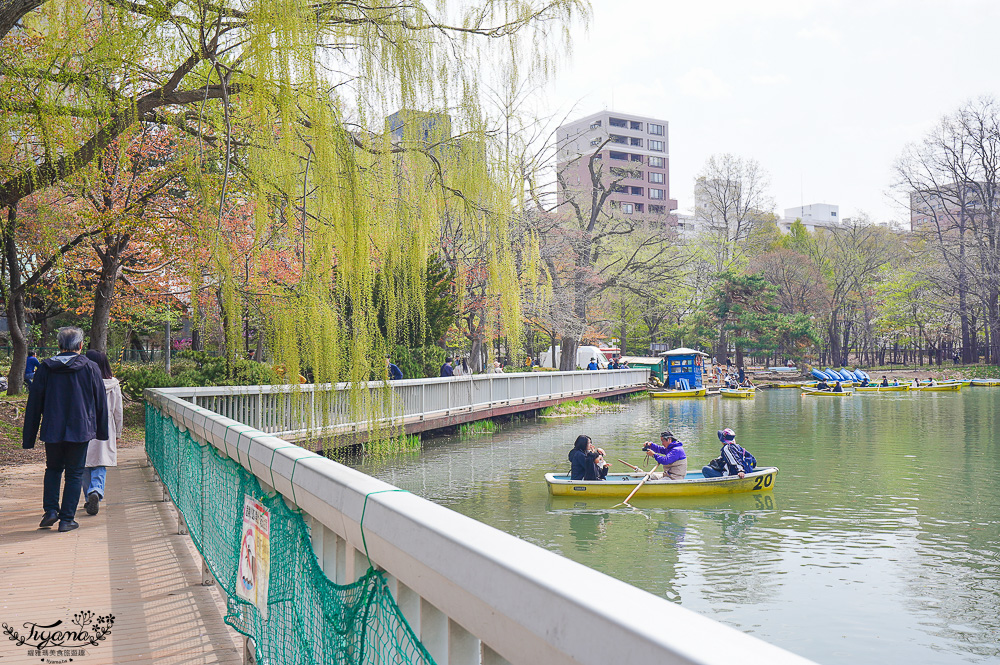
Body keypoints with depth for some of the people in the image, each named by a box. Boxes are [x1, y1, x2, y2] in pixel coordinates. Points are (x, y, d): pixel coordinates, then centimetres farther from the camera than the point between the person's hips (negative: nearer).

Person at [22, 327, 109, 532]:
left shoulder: (45, 368, 1)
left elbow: (33, 405, 3)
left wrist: (28, 437, 10)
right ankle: (67, 519, 7)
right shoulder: (90, 368, -2)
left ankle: (51, 509, 9)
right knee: (74, 474, 6)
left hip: (52, 430, 2)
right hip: (80, 430, -2)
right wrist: (102, 431, 14)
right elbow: (101, 402, 3)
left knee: (53, 469, 22)